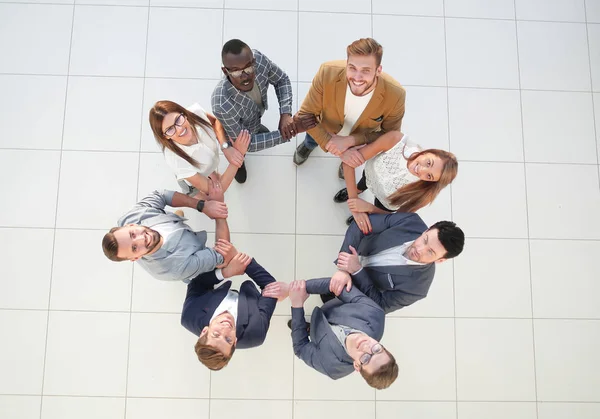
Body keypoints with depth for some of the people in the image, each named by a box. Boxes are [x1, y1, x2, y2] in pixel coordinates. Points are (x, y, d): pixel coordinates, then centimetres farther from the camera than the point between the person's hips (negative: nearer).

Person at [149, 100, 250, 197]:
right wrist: (239, 153, -43)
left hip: (212, 165, 4)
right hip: (195, 183, -4)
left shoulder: (196, 112, -36)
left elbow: (215, 121, -9)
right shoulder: (176, 160, -46)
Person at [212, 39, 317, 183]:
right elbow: (247, 143, -33)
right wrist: (290, 133, -36)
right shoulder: (222, 105, -49)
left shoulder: (258, 58, -37)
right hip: (236, 133, -4)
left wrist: (285, 114, -31)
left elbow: (282, 80, -15)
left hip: (254, 119, 4)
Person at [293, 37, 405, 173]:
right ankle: (309, 145, 70)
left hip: (360, 140, 0)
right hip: (326, 130, 0)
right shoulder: (327, 73, -41)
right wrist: (334, 147, -40)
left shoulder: (395, 95, -40)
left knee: (351, 162, 33)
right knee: (311, 142, 33)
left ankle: (347, 161, 69)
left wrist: (350, 141, -36)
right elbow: (306, 115, -29)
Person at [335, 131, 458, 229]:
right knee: (360, 186, 37)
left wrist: (369, 208, -41)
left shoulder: (423, 190, -43)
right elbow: (349, 161, -39)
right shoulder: (396, 140, -46)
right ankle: (358, 190, 73)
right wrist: (353, 198, -43)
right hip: (370, 173, 1)